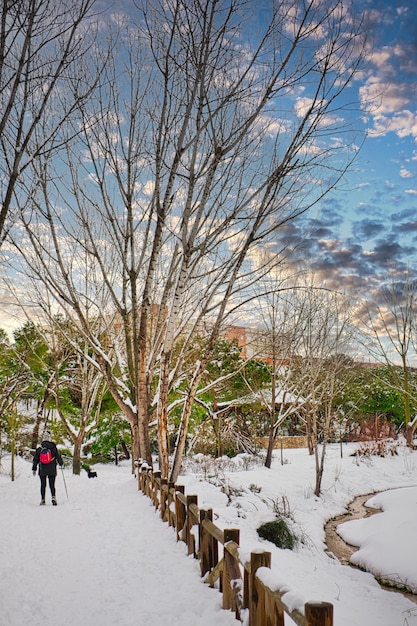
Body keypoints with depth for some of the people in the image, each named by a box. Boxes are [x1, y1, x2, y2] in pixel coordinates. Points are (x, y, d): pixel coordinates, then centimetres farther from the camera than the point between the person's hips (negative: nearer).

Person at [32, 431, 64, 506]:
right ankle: (53, 497, -15)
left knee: (43, 485, 12)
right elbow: (59, 457, 2)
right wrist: (61, 463, 21)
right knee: (52, 485, 3)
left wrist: (34, 469, 12)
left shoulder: (39, 448, -2)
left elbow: (35, 459, 3)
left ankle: (43, 500, 13)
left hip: (42, 471, 1)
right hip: (52, 471, -1)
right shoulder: (54, 448, -5)